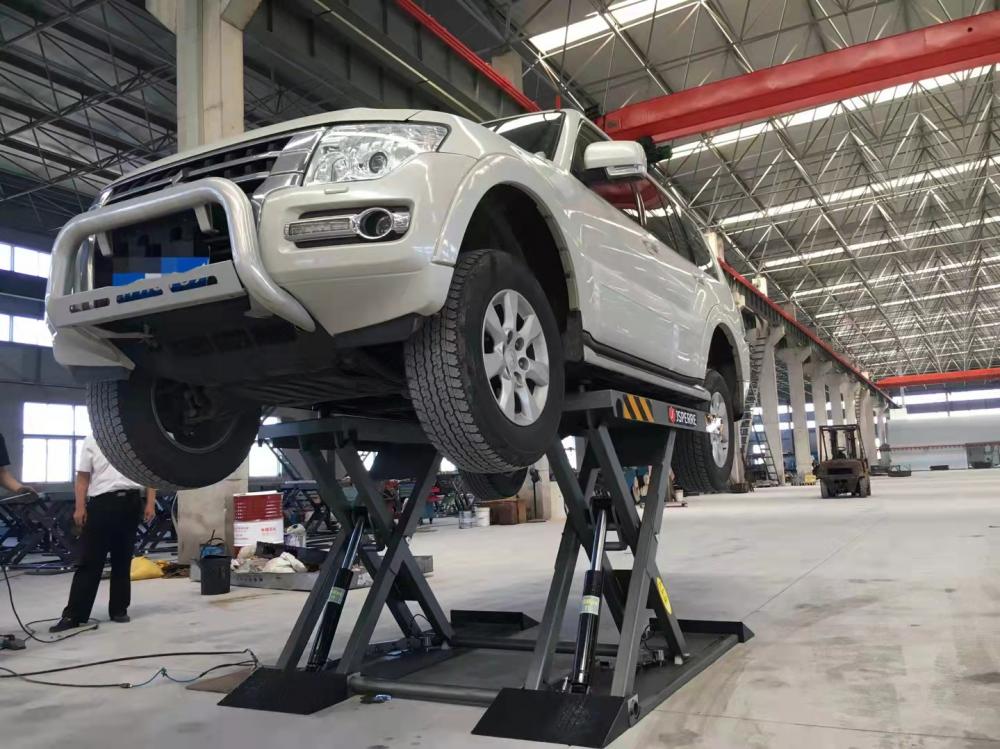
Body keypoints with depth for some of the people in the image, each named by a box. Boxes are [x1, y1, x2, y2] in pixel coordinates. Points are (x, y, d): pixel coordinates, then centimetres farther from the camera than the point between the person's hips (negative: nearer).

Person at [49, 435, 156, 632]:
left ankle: (119, 609, 18)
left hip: (131, 502, 1)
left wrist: (150, 503, 1)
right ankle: (74, 614, 5)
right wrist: (80, 507, -3)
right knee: (90, 560, 0)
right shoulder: (92, 441, 7)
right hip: (101, 502, -1)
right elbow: (82, 477, 6)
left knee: (123, 560, 8)